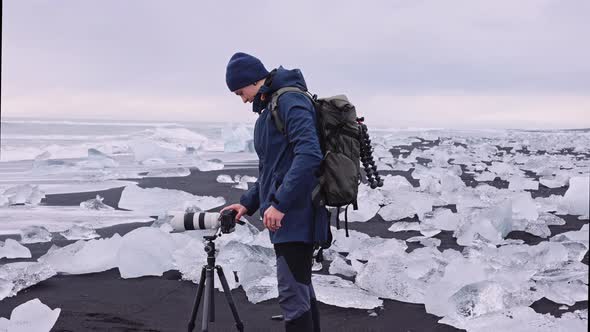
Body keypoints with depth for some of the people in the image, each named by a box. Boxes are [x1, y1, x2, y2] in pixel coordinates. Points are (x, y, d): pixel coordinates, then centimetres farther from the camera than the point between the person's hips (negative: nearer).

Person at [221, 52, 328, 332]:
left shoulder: (291, 100, -11)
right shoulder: (270, 108, 19)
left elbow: (309, 155, -25)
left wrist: (280, 203, -26)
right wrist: (249, 203, 14)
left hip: (294, 216, -10)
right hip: (293, 217, 10)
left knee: (292, 296, -9)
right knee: (302, 291, 16)